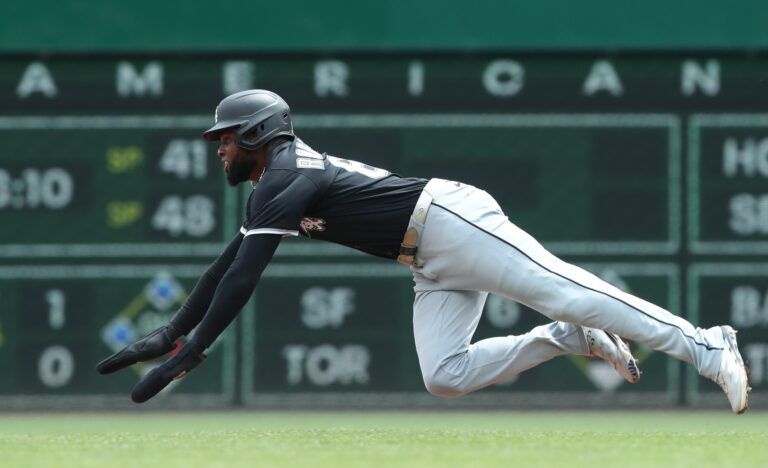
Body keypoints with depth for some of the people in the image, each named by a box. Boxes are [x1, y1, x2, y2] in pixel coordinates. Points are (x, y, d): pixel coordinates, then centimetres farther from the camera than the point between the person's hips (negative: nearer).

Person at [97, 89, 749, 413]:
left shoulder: (286, 177, -9)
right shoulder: (275, 186, 21)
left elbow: (244, 277, -17)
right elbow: (227, 266, 29)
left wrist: (191, 356, -16)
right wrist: (169, 336, 25)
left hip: (450, 221, -9)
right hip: (434, 265, 9)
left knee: (566, 292, -17)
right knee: (445, 376, -2)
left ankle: (703, 347, -21)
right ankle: (573, 339, 4)